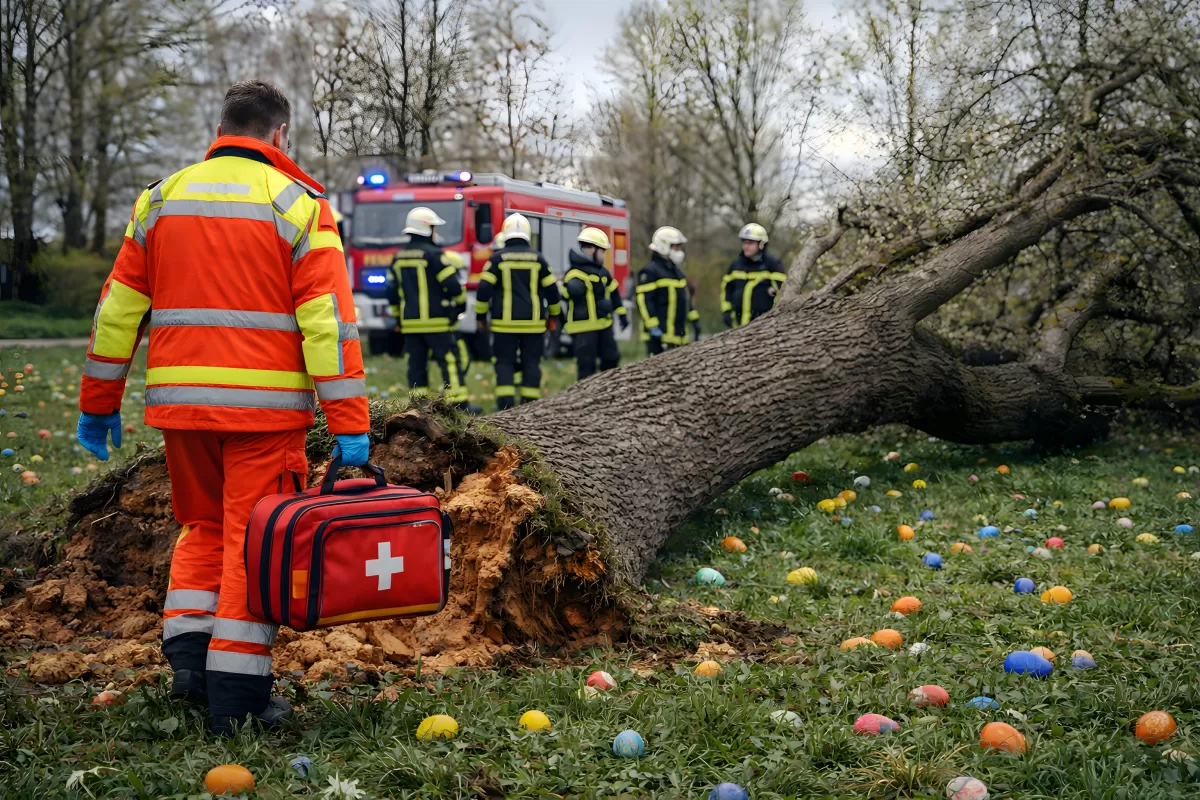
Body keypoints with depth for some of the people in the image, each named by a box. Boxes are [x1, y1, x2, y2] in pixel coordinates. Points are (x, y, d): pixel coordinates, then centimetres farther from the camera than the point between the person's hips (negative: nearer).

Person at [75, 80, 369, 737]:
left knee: (204, 525, 22)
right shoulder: (297, 205, -3)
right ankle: (237, 694, 5)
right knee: (254, 537, 3)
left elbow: (118, 308, 11)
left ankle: (187, 651, 12)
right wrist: (349, 426, -11)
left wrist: (98, 403, 18)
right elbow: (329, 320, -10)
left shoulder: (162, 199, 9)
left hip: (180, 400, 4)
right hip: (265, 404, -4)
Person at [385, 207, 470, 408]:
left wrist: (398, 319, 23)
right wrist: (461, 304, 5)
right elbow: (453, 285, -13)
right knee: (449, 361, -4)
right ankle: (459, 404, -7)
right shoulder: (434, 255, -10)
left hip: (409, 322, 6)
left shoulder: (398, 258, 11)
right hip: (436, 322, -6)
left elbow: (392, 291, 15)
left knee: (416, 365, 8)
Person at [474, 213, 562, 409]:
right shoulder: (537, 258, 2)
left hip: (505, 323, -1)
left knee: (505, 363, 3)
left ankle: (505, 403, -4)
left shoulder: (498, 258, -3)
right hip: (533, 322, 1)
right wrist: (554, 314, 20)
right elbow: (552, 290, 7)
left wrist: (480, 315, 5)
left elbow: (484, 288, -6)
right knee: (531, 363, 6)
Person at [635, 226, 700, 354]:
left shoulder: (677, 271, 19)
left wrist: (694, 320, 23)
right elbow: (643, 301, -17)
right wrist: (653, 327, -23)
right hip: (660, 334, -9)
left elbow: (686, 299, 28)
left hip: (678, 333, 10)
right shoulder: (650, 271, -10)